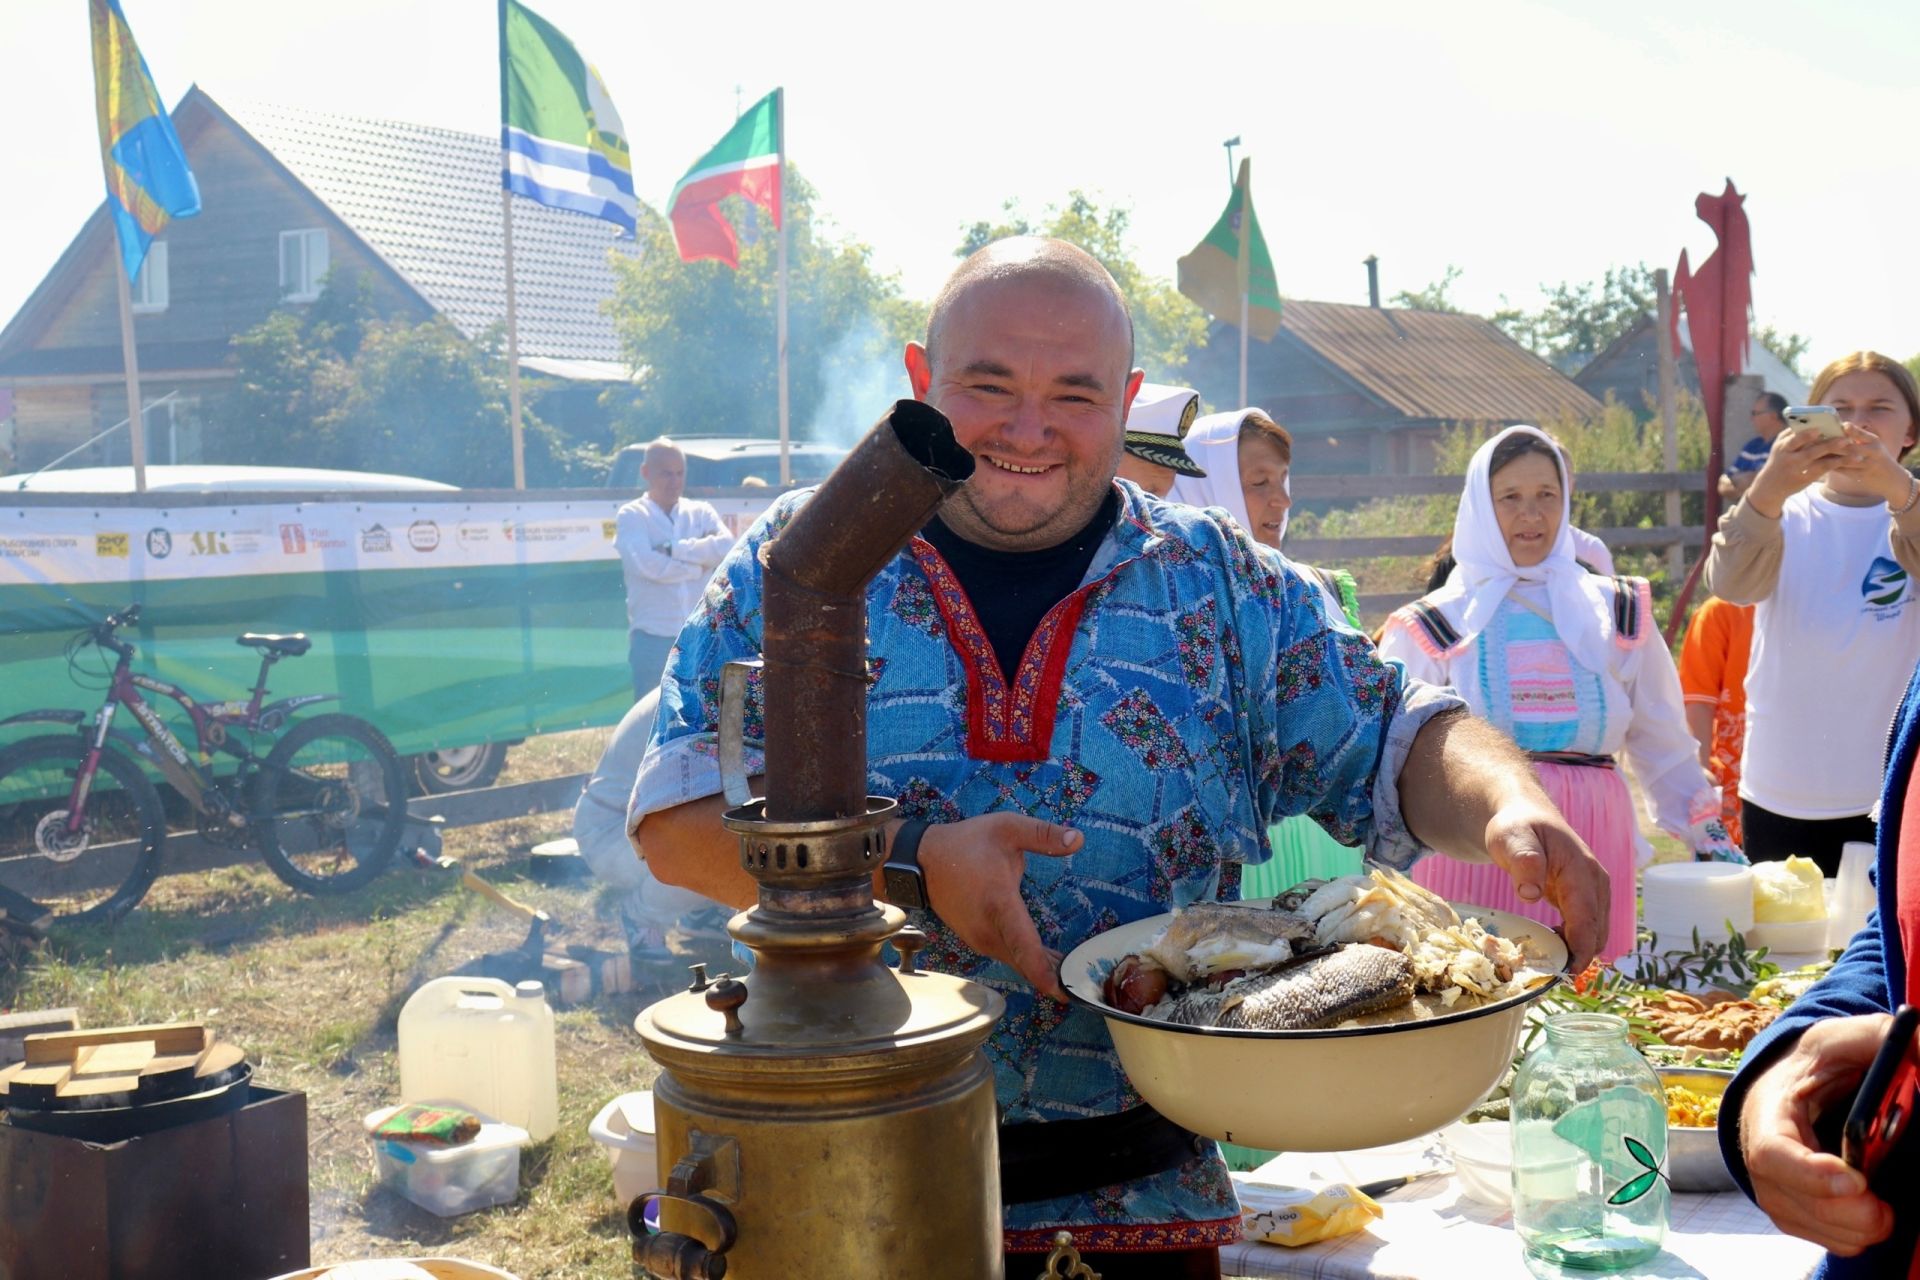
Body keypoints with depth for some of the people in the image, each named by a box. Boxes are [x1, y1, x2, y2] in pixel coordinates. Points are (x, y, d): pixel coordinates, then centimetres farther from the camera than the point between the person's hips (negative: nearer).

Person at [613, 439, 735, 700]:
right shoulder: (631, 516, 2)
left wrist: (673, 549, -12)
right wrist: (699, 565, -6)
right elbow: (647, 564, -15)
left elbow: (726, 546, -8)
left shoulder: (701, 512, 12)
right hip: (653, 639, -3)